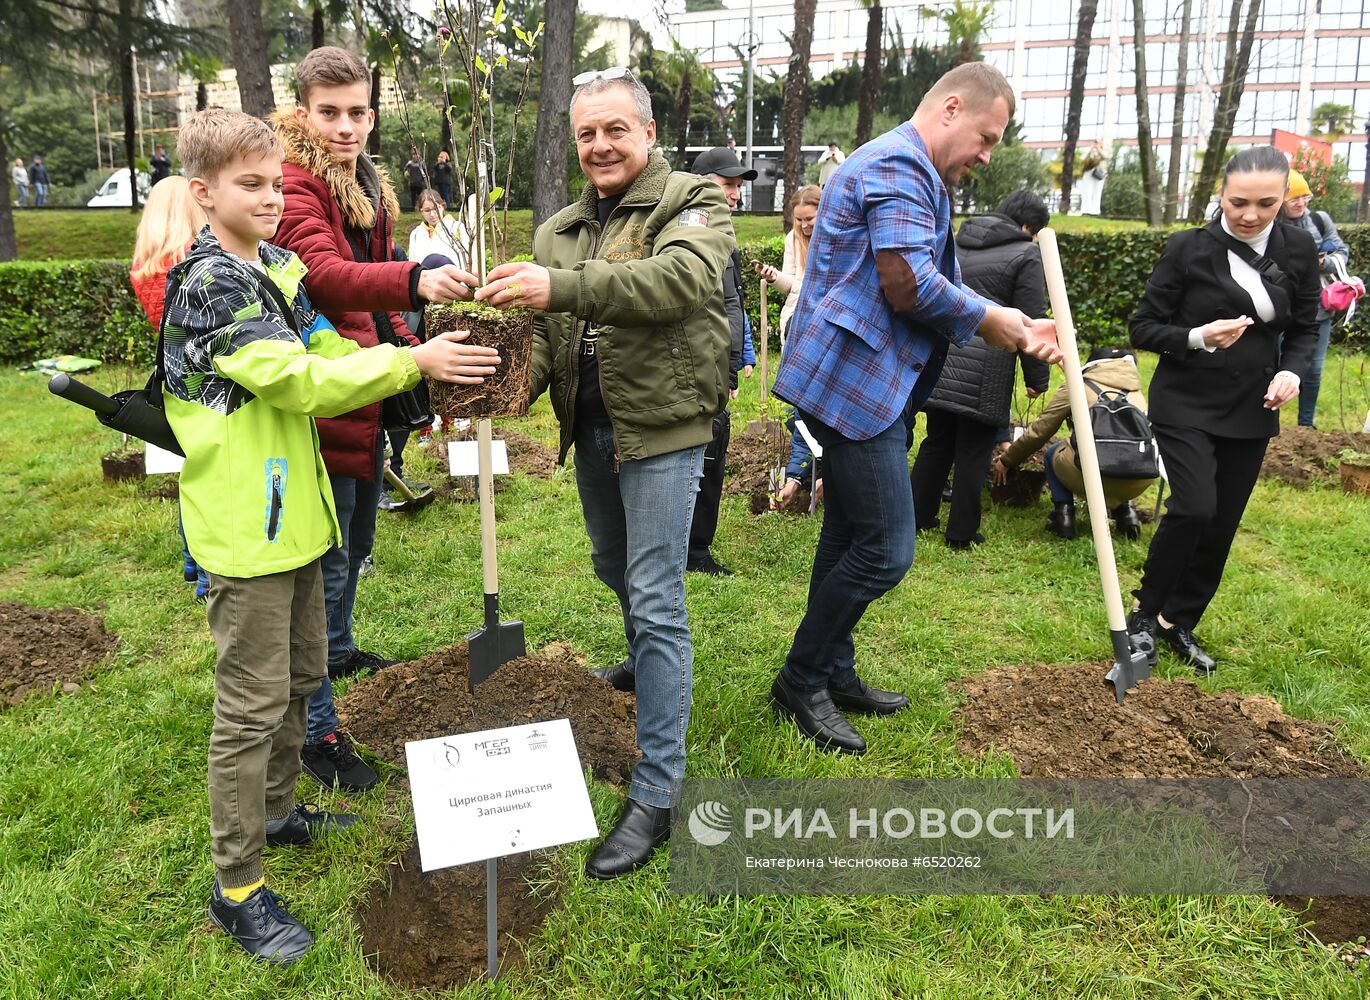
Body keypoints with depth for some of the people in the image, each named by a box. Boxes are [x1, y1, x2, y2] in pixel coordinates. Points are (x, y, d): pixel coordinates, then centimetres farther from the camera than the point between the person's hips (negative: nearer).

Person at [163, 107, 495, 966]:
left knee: (301, 672, 20)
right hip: (244, 522, -9)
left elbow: (322, 354, 9)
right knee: (254, 701, -1)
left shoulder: (276, 266, 12)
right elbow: (297, 380, -22)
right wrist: (410, 362, -22)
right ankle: (237, 886, 14)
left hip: (293, 507, 9)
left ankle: (277, 812, 41)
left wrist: (414, 366, -5)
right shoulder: (210, 283, -16)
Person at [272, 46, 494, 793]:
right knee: (326, 564, -3)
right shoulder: (294, 186, -16)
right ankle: (317, 732, 9)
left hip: (371, 397, 9)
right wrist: (415, 280, -51)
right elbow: (326, 275, -35)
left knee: (357, 542, 25)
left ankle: (337, 651, 49)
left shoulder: (367, 187, 14)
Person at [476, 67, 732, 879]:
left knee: (656, 599, -8)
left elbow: (683, 277, -28)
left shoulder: (693, 203, -7)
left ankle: (658, 789, 0)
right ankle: (647, 660, 55)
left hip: (662, 428, -7)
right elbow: (545, 333, 7)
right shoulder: (558, 230, 12)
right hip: (590, 431, 7)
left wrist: (562, 287, -38)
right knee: (615, 569, 24)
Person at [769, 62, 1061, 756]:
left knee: (849, 539, 16)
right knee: (885, 551, -7)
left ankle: (833, 675, 27)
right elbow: (909, 284, -22)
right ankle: (800, 682, 7)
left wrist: (1014, 328, 7)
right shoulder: (899, 165, -11)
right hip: (855, 384, -11)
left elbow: (939, 287, 20)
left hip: (857, 386, 11)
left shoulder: (914, 174, 24)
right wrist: (992, 319, -7)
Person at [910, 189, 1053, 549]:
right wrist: (1038, 378, 2)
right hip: (985, 367, -6)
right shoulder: (1026, 255, -2)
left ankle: (916, 517, 21)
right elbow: (1031, 323, -5)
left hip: (940, 355, 6)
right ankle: (962, 532, 10)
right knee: (973, 450, 3)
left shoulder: (955, 242, 16)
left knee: (937, 441, 15)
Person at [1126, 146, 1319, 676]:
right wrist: (1198, 338, -23)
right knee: (1194, 507, -19)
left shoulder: (1299, 250, 2)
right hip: (1186, 405, -4)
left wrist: (1293, 371, -10)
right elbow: (1143, 327, -6)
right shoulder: (1188, 248, -9)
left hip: (1251, 411, 4)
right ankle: (1146, 610, 4)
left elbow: (1304, 330, 11)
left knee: (1222, 525, 7)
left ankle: (1179, 623, 23)